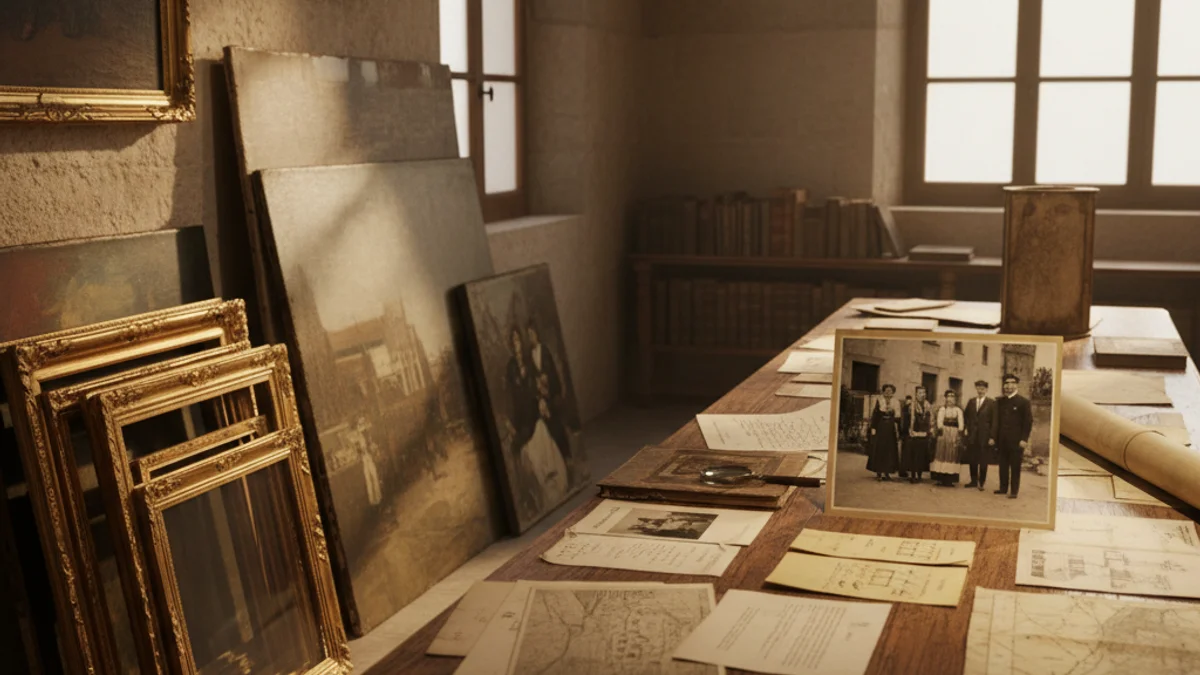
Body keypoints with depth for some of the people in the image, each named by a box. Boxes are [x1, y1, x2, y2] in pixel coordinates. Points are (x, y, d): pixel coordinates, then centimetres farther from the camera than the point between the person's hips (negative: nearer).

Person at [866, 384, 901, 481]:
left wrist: (898, 431, 2)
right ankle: (878, 473, 4)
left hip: (890, 429, 2)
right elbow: (875, 415, -2)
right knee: (878, 450, -1)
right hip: (880, 428, -2)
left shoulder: (896, 403, 5)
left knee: (889, 451, 3)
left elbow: (897, 418, 6)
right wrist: (873, 428, -9)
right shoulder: (879, 402, -1)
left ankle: (887, 472, 10)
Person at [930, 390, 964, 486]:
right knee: (942, 453, -3)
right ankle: (941, 479, -2)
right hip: (944, 433, -1)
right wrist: (940, 427, -25)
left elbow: (960, 423, 0)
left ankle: (950, 479, 1)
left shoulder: (958, 410, 10)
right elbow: (939, 420, -7)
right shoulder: (942, 409, 7)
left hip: (954, 434, 1)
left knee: (952, 455, 0)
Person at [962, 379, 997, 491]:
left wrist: (992, 437, -11)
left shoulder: (991, 403, -3)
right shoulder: (971, 402, 11)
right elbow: (966, 417, 17)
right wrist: (966, 428, 3)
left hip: (984, 436, -4)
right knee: (972, 460, 8)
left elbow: (994, 421, -6)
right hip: (972, 436, 4)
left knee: (983, 461, 3)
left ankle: (981, 483, 11)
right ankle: (974, 481, 19)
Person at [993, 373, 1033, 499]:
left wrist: (1024, 439, -11)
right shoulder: (1000, 402, 12)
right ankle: (1003, 488, 16)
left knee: (1015, 467, -1)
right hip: (1002, 440, 5)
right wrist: (993, 436, 6)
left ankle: (1014, 491, 2)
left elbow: (1028, 421, -5)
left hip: (1016, 440, -5)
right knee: (1003, 465, 8)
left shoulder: (1023, 402, -3)